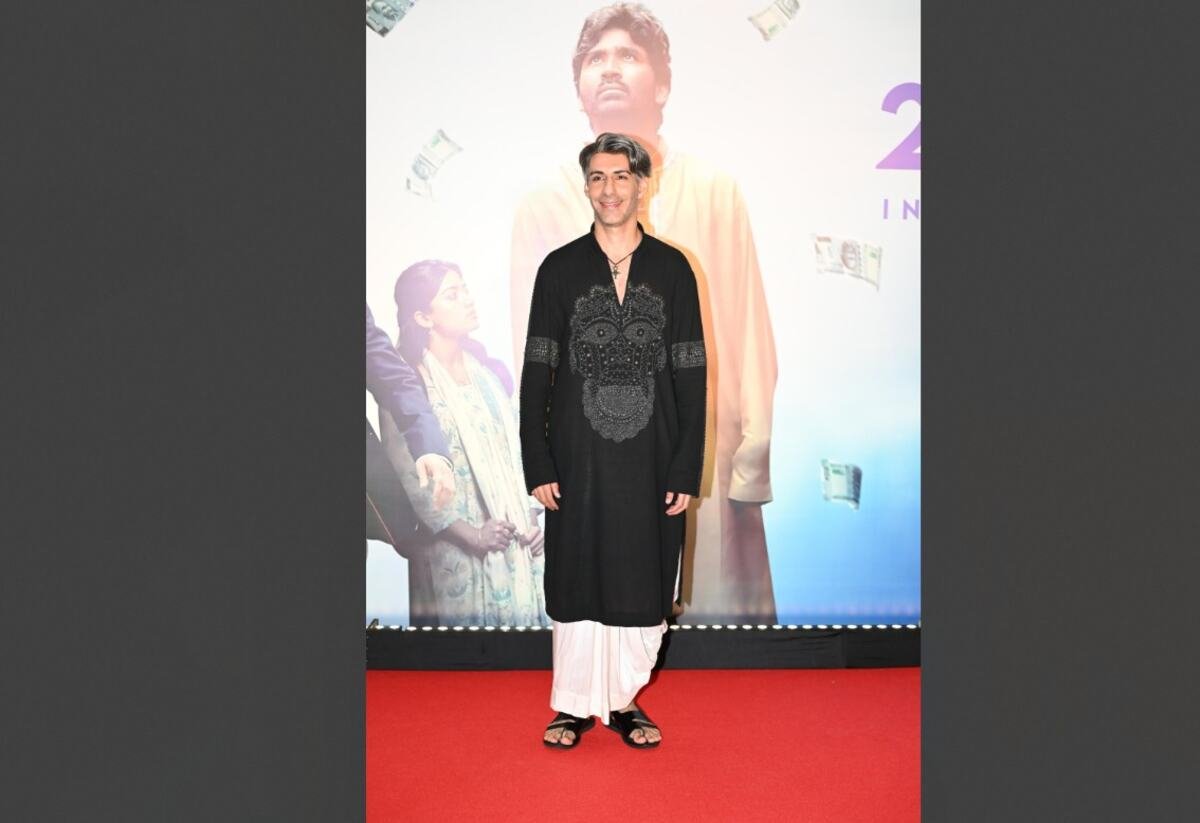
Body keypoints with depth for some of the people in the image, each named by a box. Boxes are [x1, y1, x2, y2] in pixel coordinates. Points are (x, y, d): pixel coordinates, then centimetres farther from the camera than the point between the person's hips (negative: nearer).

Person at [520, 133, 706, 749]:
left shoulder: (672, 269, 3)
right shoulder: (559, 269, 3)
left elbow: (691, 375, 2)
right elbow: (536, 373, 2)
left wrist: (686, 469, -3)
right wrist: (538, 465, -4)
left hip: (651, 462, 1)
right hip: (578, 461, 0)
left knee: (640, 587, 8)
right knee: (577, 583, 8)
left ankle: (623, 700, 26)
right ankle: (575, 704, 24)